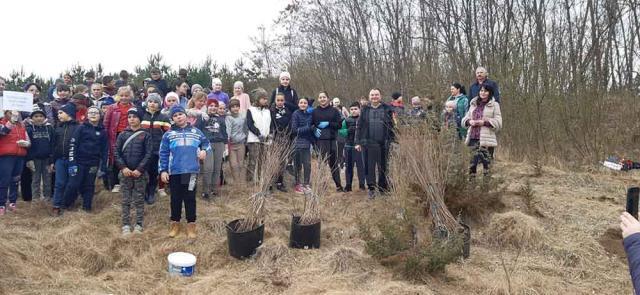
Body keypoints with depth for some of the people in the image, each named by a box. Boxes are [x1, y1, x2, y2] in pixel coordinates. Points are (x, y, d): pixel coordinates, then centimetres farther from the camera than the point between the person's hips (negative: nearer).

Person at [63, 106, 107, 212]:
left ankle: (87, 207, 20)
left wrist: (103, 167, 5)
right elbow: (73, 145, -5)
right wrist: (72, 162, -12)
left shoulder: (102, 131, 7)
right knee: (73, 185, -3)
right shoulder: (81, 128, 0)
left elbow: (104, 150, 9)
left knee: (89, 186, 8)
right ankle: (66, 206, 15)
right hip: (79, 162, -2)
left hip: (93, 164, 2)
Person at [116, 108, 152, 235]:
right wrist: (123, 167, -11)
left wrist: (139, 169, -14)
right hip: (125, 172, 2)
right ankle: (126, 225, 15)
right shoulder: (123, 134, 6)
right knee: (126, 201, 8)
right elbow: (117, 152, 2)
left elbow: (148, 154, -6)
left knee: (139, 200, 5)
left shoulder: (145, 135, -1)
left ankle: (139, 224, 14)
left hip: (140, 173, -2)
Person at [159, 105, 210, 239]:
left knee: (190, 198, 6)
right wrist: (163, 170, -2)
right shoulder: (168, 134, 3)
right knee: (175, 198, 10)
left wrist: (204, 150, -4)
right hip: (174, 172, 0)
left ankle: (191, 225, 15)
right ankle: (175, 224, 24)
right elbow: (163, 154, 3)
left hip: (191, 170, 0)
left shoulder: (195, 131, 6)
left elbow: (206, 143, 17)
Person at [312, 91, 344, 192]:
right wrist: (314, 130, -11)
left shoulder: (334, 111, 7)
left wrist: (328, 123, -9)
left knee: (333, 162, 6)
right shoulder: (315, 111, 8)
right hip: (320, 140, -1)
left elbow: (339, 124, 3)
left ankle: (338, 185, 13)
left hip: (332, 140, 1)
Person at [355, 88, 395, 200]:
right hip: (369, 143, 0)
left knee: (383, 167, 8)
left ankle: (383, 188, 20)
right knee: (369, 167, 0)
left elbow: (392, 126, 4)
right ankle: (371, 189, 8)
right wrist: (358, 142, 2)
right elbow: (359, 127, 8)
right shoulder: (365, 110, 9)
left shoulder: (387, 109, 6)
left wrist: (392, 140, -3)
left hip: (383, 143, 0)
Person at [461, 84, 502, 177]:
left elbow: (498, 123, -3)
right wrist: (469, 121, -4)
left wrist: (484, 122, -15)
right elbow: (464, 119, 18)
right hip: (473, 138, 4)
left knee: (486, 161, -4)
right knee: (473, 161, 3)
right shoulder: (474, 104, 17)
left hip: (486, 139, -4)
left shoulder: (494, 105, 3)